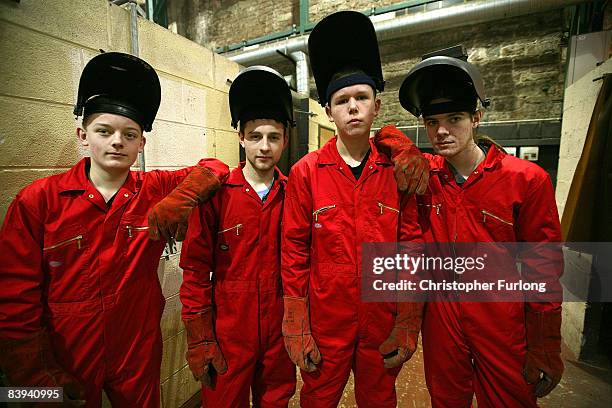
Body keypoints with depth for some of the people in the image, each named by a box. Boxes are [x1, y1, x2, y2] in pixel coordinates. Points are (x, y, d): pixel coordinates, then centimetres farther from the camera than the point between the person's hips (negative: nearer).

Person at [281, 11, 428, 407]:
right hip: (325, 322, -1)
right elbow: (294, 254, -8)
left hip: (383, 324, 2)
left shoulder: (401, 171, -7)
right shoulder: (305, 172, -11)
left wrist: (406, 327, -1)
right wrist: (298, 331, -5)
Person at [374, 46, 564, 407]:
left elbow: (544, 269, -8)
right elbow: (387, 136, 6)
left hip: (503, 328, -2)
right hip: (441, 319, 3)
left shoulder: (527, 180, -12)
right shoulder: (426, 174, -6)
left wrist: (545, 349, -4)